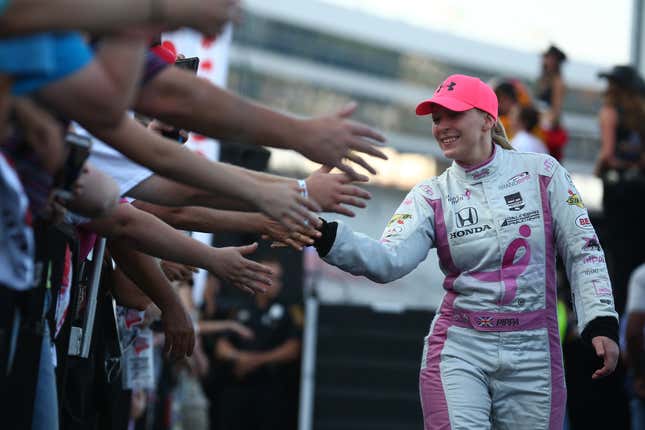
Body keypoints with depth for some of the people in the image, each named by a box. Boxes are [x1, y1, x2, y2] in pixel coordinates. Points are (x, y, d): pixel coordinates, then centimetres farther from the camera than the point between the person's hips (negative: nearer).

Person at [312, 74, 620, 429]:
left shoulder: (541, 172, 1)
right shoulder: (431, 195, 2)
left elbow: (582, 252, 3)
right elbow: (388, 260, -14)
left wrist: (601, 324, -6)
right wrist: (326, 238, -29)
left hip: (532, 353, 0)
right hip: (459, 350, 0)